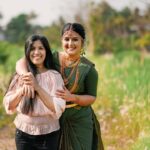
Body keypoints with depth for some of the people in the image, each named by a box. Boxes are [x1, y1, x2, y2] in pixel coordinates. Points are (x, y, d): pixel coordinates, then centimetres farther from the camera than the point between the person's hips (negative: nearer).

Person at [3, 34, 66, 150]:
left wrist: (37, 87, -24)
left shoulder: (54, 76, -8)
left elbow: (58, 109, -16)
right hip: (23, 133, 2)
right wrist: (22, 90, -20)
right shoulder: (21, 75, -1)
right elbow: (9, 106, -3)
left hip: (48, 135, -2)